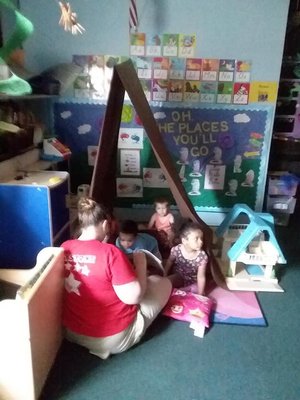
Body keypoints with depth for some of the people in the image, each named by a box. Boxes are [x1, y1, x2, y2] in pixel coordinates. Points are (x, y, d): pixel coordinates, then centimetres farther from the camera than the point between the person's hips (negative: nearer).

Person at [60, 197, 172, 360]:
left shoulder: (65, 248, -7)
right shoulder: (110, 253, -27)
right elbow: (133, 297, -24)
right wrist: (141, 264, -10)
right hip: (114, 339, -7)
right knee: (163, 282, 9)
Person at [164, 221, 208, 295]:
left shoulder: (202, 256, -27)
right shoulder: (176, 250, -24)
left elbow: (201, 277, -21)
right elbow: (169, 262, -2)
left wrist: (200, 294, -20)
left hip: (192, 282, 1)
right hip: (178, 276, 0)